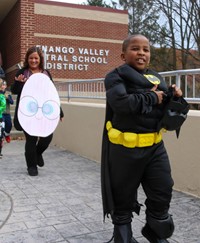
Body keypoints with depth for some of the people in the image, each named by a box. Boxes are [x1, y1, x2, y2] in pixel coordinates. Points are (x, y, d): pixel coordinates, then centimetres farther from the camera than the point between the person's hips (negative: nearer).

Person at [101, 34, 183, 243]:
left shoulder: (155, 77, 12)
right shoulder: (116, 76, -6)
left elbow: (166, 108, 18)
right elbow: (121, 102, -26)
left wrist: (173, 97, -3)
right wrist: (152, 97, -16)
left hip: (155, 146, 6)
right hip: (126, 148, -5)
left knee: (162, 191, 12)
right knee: (123, 196, 11)